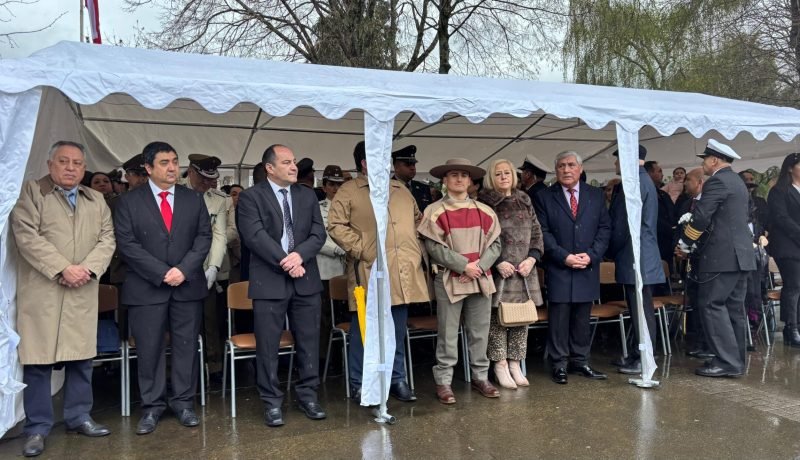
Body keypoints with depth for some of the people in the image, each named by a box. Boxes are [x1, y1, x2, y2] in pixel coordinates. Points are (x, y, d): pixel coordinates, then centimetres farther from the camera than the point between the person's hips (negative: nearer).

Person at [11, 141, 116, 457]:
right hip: (41, 291, -3)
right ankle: (38, 427, 11)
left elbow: (107, 239, 6)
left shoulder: (97, 200, 15)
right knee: (37, 360, 0)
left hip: (83, 292, 4)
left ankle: (78, 417, 22)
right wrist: (62, 269, -16)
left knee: (81, 357, 9)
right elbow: (26, 235, -9)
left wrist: (87, 268, -11)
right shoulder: (30, 192, 3)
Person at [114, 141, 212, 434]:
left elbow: (203, 237, 3)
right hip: (146, 287, -2)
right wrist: (161, 273, -13)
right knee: (149, 349, 4)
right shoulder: (129, 202, 2)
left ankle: (183, 402, 19)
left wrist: (184, 269, -11)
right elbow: (127, 244, -5)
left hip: (188, 286, 2)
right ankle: (152, 406, 17)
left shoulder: (194, 199, 9)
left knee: (186, 346, 7)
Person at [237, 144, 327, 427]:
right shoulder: (251, 197, -1)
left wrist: (299, 255, -14)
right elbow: (255, 236, -13)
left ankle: (307, 395, 24)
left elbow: (318, 233, 3)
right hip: (269, 281, -3)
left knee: (309, 342, 9)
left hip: (306, 279, 4)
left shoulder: (308, 195, 12)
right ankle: (272, 402, 17)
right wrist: (284, 262, -17)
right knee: (268, 346, 4)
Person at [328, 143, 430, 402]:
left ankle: (397, 380, 24)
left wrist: (417, 248, 11)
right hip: (370, 272, -5)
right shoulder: (349, 192, -1)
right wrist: (361, 250, -15)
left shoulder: (401, 190, 18)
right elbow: (336, 226, -9)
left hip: (403, 272, 5)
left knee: (398, 332, 12)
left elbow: (417, 220, 24)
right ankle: (359, 384, 15)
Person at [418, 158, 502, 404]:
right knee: (448, 334, 1)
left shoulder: (484, 211, 9)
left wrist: (480, 265, -11)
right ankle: (443, 381, 10)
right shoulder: (434, 212, -3)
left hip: (481, 279, 4)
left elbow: (495, 243, 6)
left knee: (480, 332, 11)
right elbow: (434, 247, -9)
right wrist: (463, 266, -14)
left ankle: (480, 377, 23)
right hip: (449, 280, -4)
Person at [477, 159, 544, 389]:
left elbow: (537, 232, 13)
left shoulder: (524, 201, 13)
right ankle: (500, 366, 9)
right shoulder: (485, 203, -3)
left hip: (524, 270, 5)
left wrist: (532, 258, -2)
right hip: (498, 270, -5)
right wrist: (498, 263, -13)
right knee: (498, 317, -2)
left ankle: (515, 364, 18)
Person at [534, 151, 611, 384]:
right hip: (558, 269, -3)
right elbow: (543, 232, -5)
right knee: (559, 318, 0)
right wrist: (564, 256, -13)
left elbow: (604, 228, 6)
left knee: (582, 318, 11)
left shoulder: (596, 195, 9)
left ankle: (580, 361, 22)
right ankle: (559, 364, 11)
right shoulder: (544, 197, 0)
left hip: (588, 268, 3)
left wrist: (591, 255, -8)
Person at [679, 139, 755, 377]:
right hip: (740, 253, 10)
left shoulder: (717, 181, -12)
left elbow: (700, 216, -19)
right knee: (734, 307, 12)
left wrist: (685, 243, -5)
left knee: (712, 304, -7)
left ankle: (727, 362, -7)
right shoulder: (736, 182, 20)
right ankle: (735, 360, 17)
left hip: (723, 254, -10)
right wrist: (697, 243, 19)